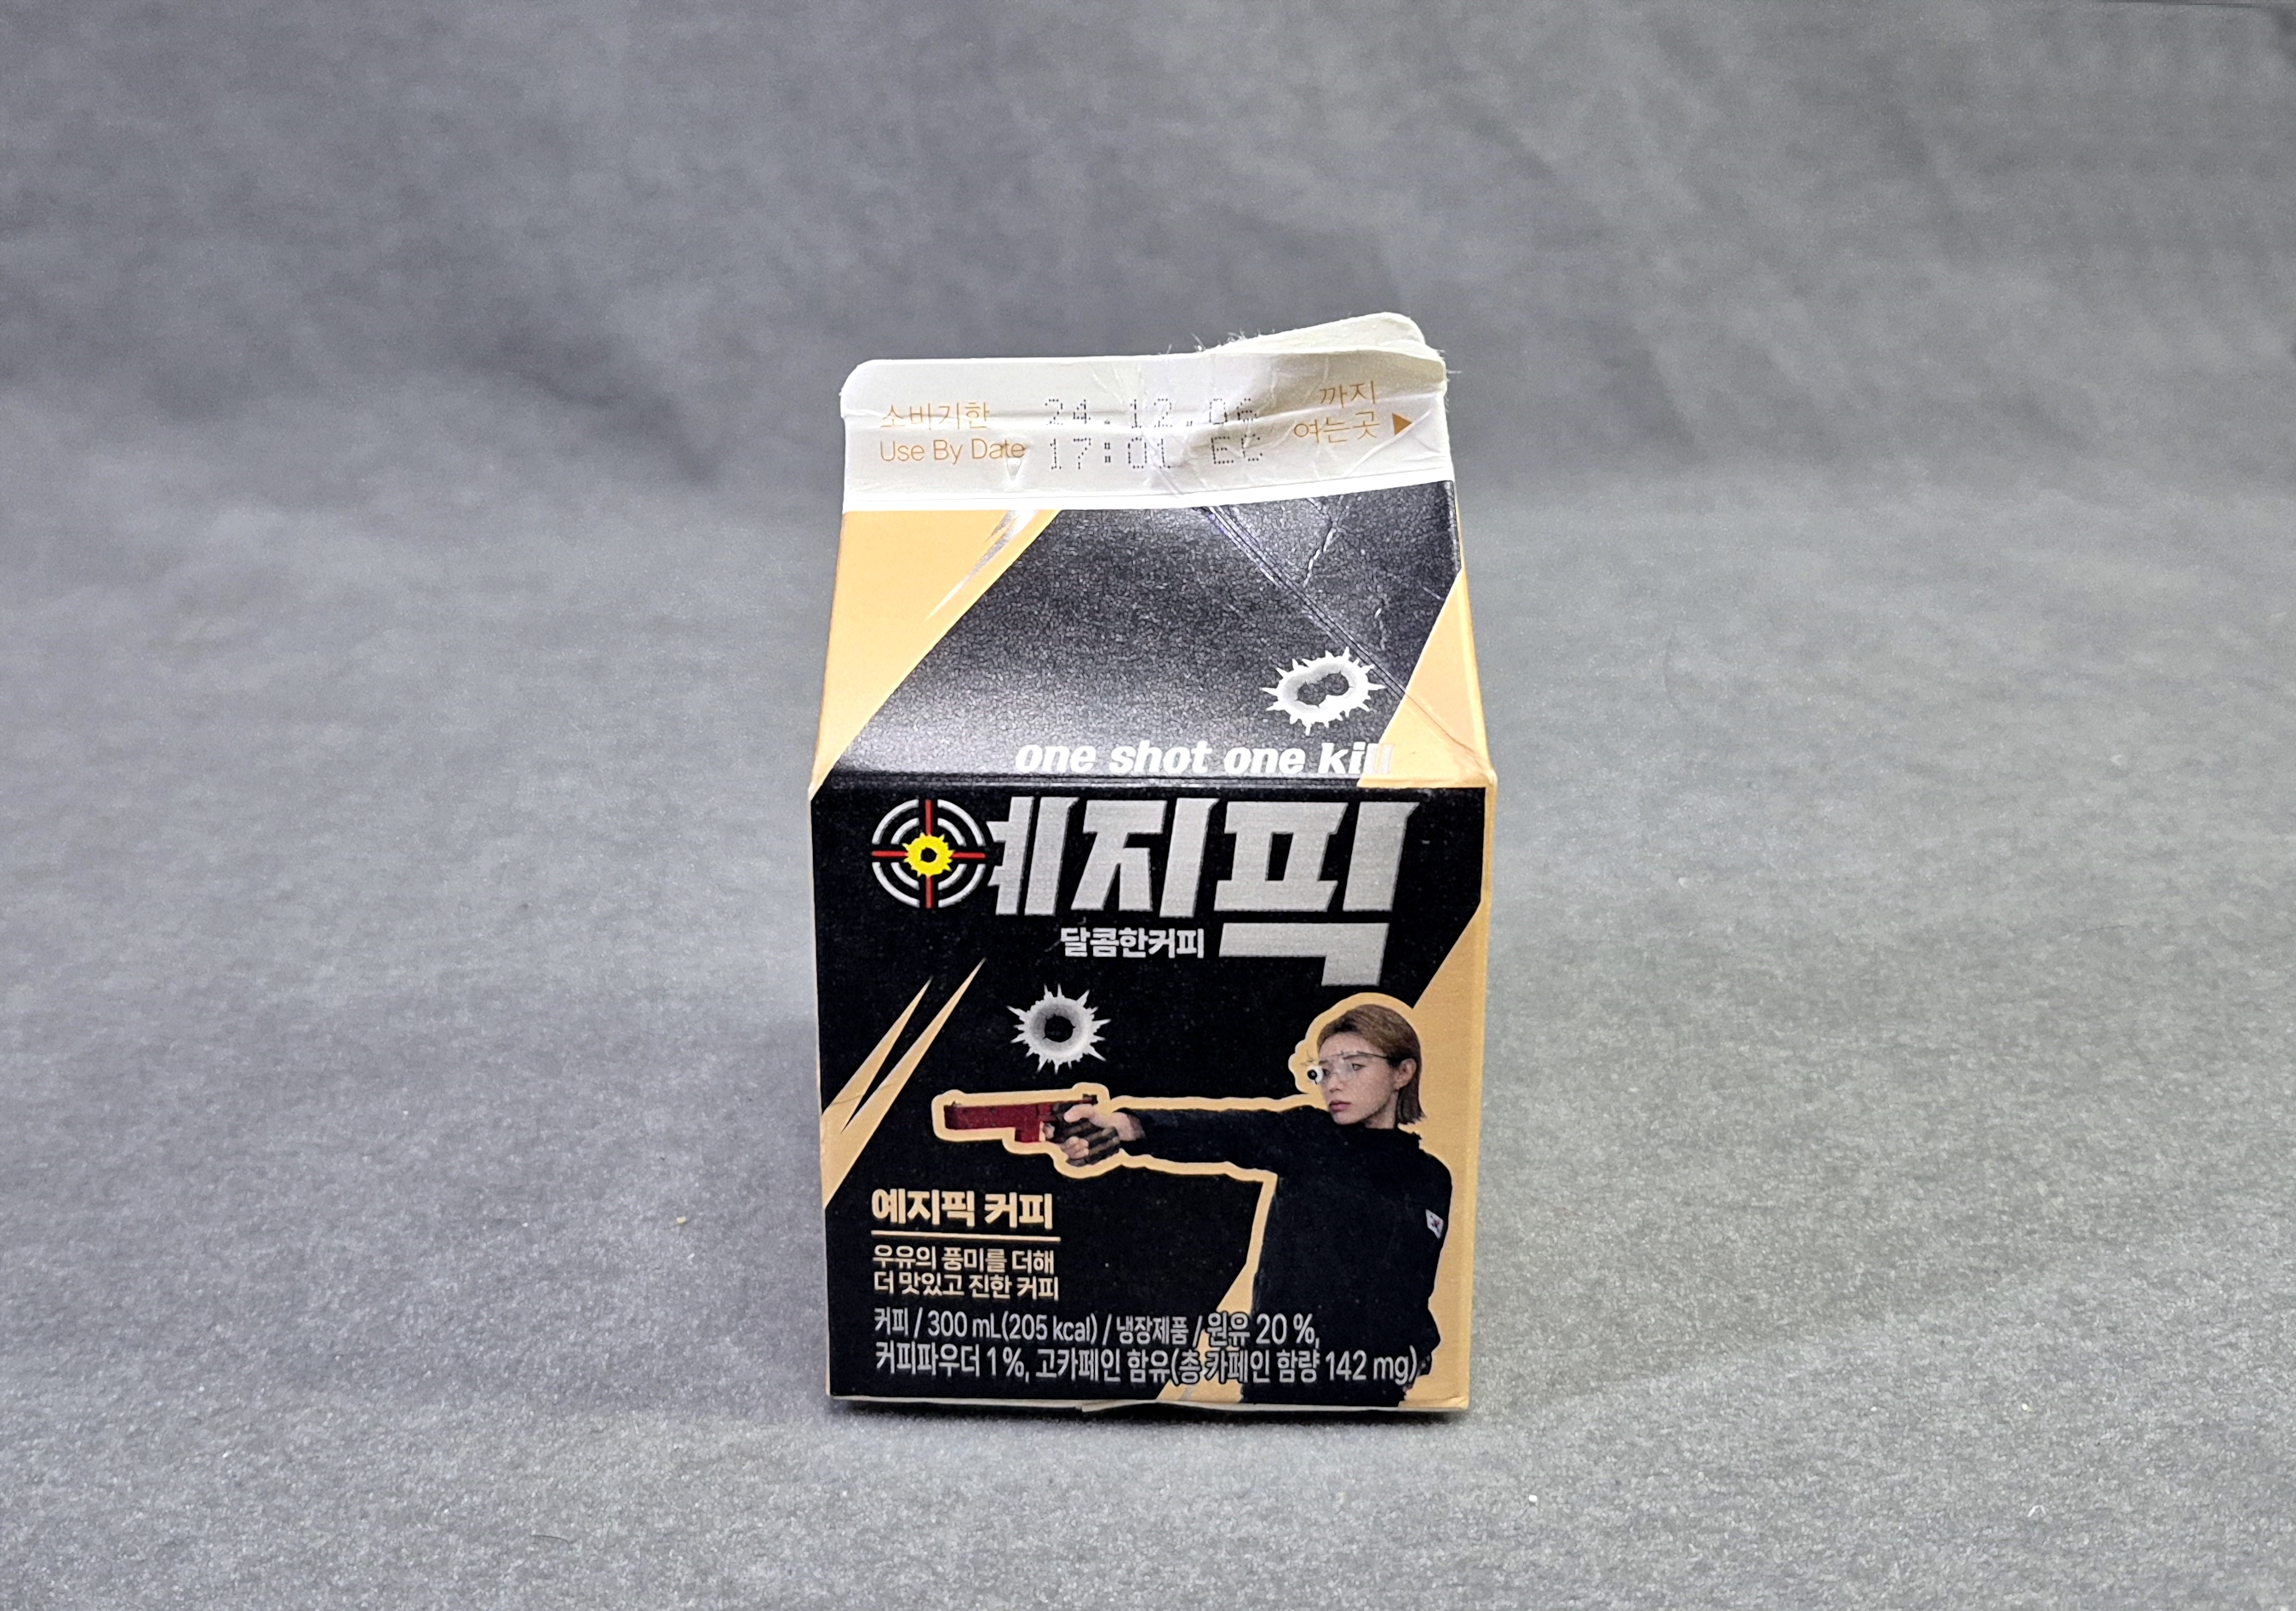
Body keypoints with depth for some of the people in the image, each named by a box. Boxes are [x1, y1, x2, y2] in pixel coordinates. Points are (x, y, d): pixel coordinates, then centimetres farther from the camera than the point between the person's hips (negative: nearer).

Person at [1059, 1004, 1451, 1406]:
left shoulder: (1432, 1179, 6)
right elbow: (1222, 1132, -22)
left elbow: (1418, 1295, 14)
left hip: (1377, 1391, 2)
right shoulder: (1306, 1136, -3)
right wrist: (1128, 1125, -41)